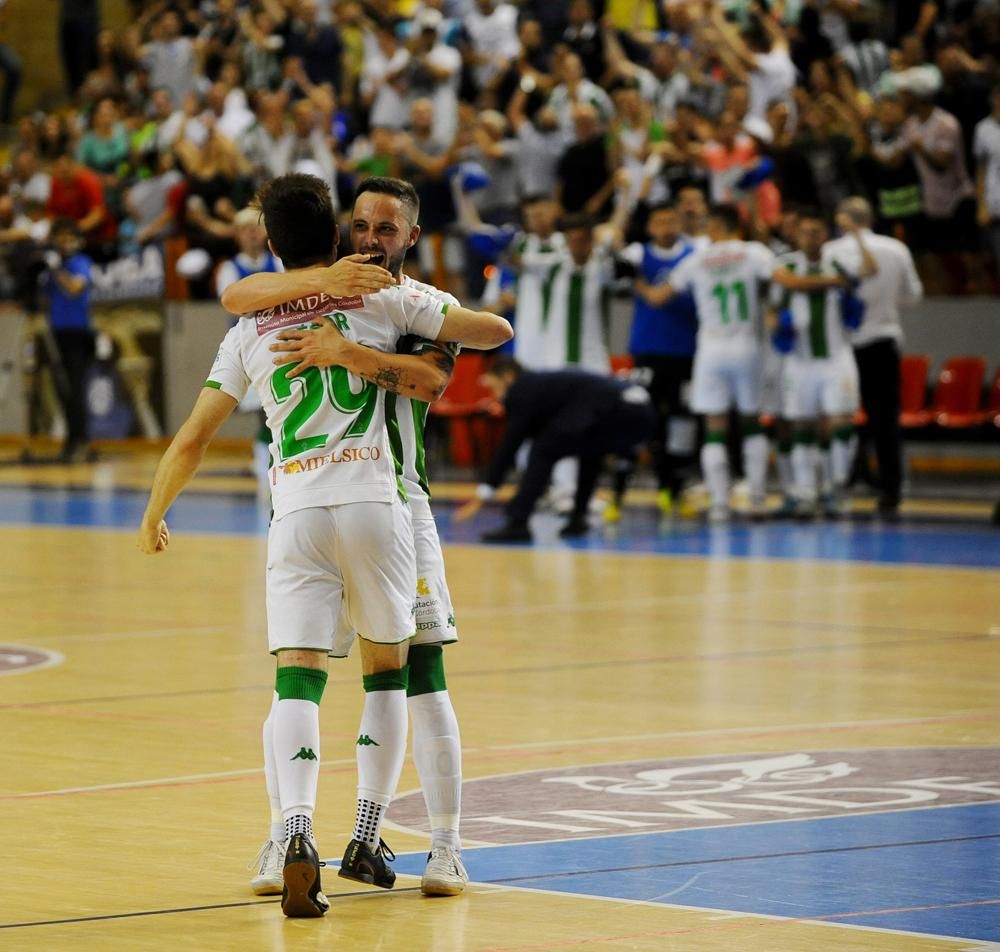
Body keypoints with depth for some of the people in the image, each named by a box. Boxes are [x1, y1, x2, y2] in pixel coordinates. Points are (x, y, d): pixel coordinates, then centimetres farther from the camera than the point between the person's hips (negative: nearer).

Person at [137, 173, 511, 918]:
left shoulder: (250, 332, 12)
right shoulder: (381, 297, 6)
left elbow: (192, 440, 13)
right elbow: (496, 331, 6)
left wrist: (154, 516, 27)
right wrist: (440, 316, 28)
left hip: (295, 515, 1)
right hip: (372, 503, -1)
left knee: (297, 680, -3)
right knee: (387, 670, 16)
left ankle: (298, 830, -26)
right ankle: (367, 841, 15)